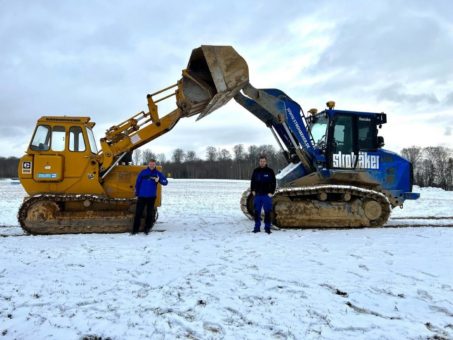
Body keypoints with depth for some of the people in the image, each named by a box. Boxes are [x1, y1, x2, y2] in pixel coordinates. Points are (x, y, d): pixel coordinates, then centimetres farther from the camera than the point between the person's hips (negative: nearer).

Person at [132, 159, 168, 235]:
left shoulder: (158, 173, 0)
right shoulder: (143, 172, -1)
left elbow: (165, 182, -5)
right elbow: (137, 182, 3)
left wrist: (159, 180, -25)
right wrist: (137, 194, 2)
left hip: (152, 197, 1)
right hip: (142, 196, 0)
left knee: (150, 213, 7)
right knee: (138, 213, 1)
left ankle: (147, 229, 18)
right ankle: (135, 229, 9)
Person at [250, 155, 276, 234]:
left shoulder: (270, 171, 1)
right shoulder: (256, 171, 7)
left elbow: (273, 183, 3)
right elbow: (252, 182, 15)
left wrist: (271, 192, -5)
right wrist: (253, 190, 4)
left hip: (267, 195, -2)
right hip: (257, 194, 2)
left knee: (267, 212, 1)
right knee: (257, 212, 5)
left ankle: (267, 227, 8)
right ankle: (257, 227, 13)